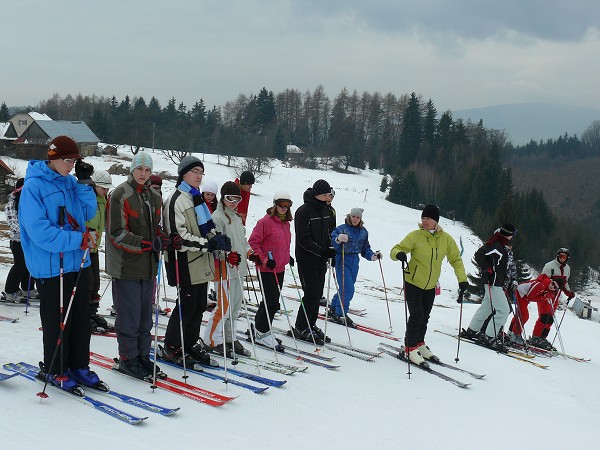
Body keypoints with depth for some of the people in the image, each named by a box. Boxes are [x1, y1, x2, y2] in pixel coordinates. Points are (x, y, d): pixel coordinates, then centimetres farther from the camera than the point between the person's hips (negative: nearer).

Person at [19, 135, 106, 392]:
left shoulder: (69, 182, 7)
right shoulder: (34, 186, -14)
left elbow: (88, 213, 9)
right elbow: (39, 231, -20)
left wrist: (84, 183, -4)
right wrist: (78, 239, -22)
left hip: (77, 262, 7)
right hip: (51, 267, -6)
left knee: (81, 319, 13)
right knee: (57, 322, 5)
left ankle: (78, 365, 27)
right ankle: (54, 371, 22)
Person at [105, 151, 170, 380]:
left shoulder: (154, 197, 14)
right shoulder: (120, 195, -9)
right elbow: (117, 233, -15)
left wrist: (161, 240, 0)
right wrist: (148, 244, -24)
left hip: (148, 266, 7)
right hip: (126, 266, -7)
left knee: (145, 315, 13)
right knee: (129, 316, -1)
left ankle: (142, 356, 23)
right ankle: (128, 359, 12)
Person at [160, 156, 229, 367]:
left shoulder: (197, 197, 17)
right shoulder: (177, 199, -13)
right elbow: (178, 236, -20)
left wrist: (217, 237, 5)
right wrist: (209, 243, -22)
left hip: (201, 262, 9)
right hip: (186, 263, -9)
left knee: (199, 305, 13)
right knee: (187, 305, -2)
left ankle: (191, 344, 25)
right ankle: (171, 348, 12)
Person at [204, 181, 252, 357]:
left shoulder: (236, 217, 18)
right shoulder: (217, 217, -11)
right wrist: (227, 256, -30)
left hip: (239, 267, 9)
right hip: (225, 267, -9)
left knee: (236, 305, 13)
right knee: (225, 306, -7)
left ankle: (229, 338, 23)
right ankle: (212, 340, 5)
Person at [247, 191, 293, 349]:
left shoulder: (286, 223, 13)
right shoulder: (265, 221, -12)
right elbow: (253, 242, -14)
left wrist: (287, 257, 15)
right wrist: (264, 260, -17)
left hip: (279, 269, 8)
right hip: (267, 269, -8)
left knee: (271, 302, 13)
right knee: (272, 303, -7)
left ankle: (259, 327, 26)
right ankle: (262, 333, 6)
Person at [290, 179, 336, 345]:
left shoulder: (326, 210, 9)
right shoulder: (303, 211, -14)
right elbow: (303, 239, -18)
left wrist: (331, 250, 6)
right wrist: (323, 251, -22)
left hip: (321, 259, 8)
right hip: (306, 259, -7)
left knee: (318, 294, 11)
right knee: (312, 294, -8)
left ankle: (310, 325, 23)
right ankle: (300, 328, 4)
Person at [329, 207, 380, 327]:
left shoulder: (363, 232, 9)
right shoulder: (342, 228, -9)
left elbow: (365, 249, 14)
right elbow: (332, 243, -20)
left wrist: (373, 256, -4)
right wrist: (338, 239, -42)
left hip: (354, 262, 6)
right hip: (342, 260, -6)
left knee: (346, 288, 13)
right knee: (347, 289, -13)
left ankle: (333, 309, 29)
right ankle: (341, 314, -3)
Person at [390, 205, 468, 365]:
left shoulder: (446, 239, -5)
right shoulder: (415, 236, -15)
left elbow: (456, 259, 4)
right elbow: (395, 250, -14)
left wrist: (462, 279, -7)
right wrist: (399, 254, -38)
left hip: (430, 286, 4)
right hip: (413, 283, -4)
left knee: (424, 317, 15)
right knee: (416, 316, -10)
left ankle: (419, 344, 34)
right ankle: (411, 348, 5)